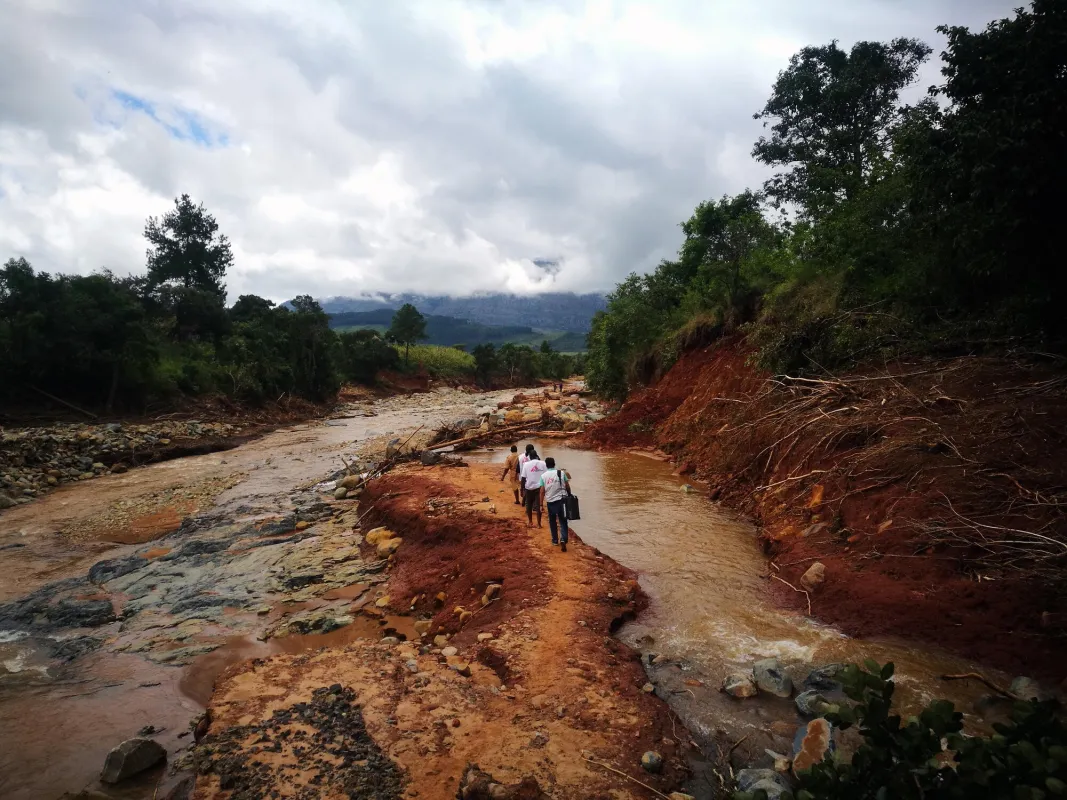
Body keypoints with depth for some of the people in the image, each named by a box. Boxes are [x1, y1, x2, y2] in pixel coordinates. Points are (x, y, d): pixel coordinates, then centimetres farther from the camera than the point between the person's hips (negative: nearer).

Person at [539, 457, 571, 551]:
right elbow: (567, 486, -2)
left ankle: (555, 540, 26)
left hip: (550, 501, 1)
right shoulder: (561, 473, -3)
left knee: (552, 521, 19)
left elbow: (542, 491, -5)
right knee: (563, 521, 4)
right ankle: (563, 539, -15)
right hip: (561, 500, -1)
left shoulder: (543, 475, -4)